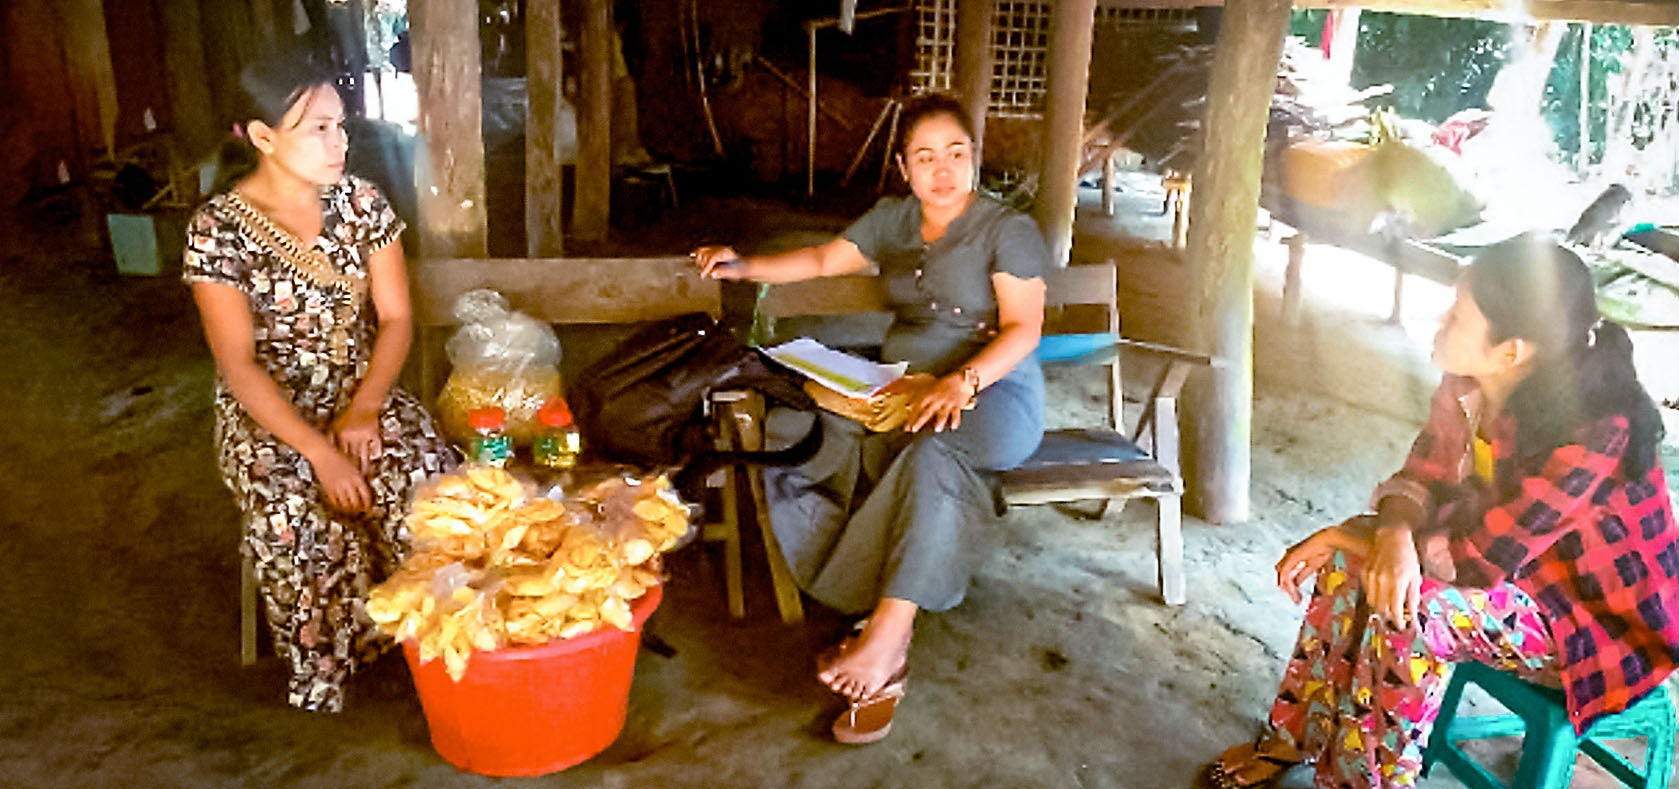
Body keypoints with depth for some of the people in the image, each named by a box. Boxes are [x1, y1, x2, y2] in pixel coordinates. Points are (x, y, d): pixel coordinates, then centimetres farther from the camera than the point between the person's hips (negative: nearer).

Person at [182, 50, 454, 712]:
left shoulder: (362, 202, 0)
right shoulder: (218, 229, -11)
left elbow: (396, 317, 1)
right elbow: (238, 364, -15)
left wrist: (363, 410, -15)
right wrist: (318, 451, -24)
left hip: (362, 395, 3)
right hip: (267, 411, -3)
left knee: (429, 482, -27)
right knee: (294, 517, -32)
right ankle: (322, 674, -7)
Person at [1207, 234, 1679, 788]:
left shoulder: (1589, 430, -34)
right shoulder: (1470, 381, -13)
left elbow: (1483, 560, -30)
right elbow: (1425, 473, -3)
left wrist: (1359, 538, -20)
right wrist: (1396, 533, -27)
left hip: (1597, 618, -8)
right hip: (1511, 550, 8)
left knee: (1409, 616, -28)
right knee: (1352, 563, -8)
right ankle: (1292, 736, 6)